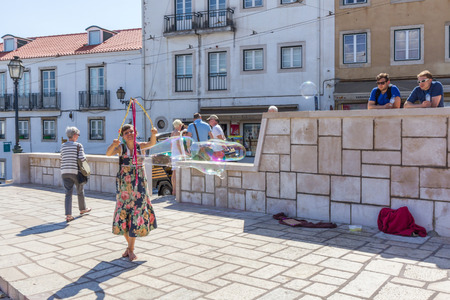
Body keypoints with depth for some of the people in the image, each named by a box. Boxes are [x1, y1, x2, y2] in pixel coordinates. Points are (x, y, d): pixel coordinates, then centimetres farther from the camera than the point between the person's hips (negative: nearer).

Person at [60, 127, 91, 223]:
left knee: (68, 193, 2)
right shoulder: (78, 145, -6)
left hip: (65, 172, 4)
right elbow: (82, 158, -13)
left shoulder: (63, 146, 9)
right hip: (76, 171, -4)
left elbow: (62, 158, 12)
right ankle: (82, 209, 35)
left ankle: (68, 215, -8)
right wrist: (84, 156, 8)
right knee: (80, 191, 17)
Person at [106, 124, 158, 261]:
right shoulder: (121, 147, -2)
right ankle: (130, 245, 26)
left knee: (137, 213, -1)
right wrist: (113, 145, -40)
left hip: (139, 183, 0)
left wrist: (153, 134, -37)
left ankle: (130, 248, 11)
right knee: (123, 213, 5)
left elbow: (152, 143, -17)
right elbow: (108, 153, -20)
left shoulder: (139, 146, 1)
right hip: (124, 184, 0)